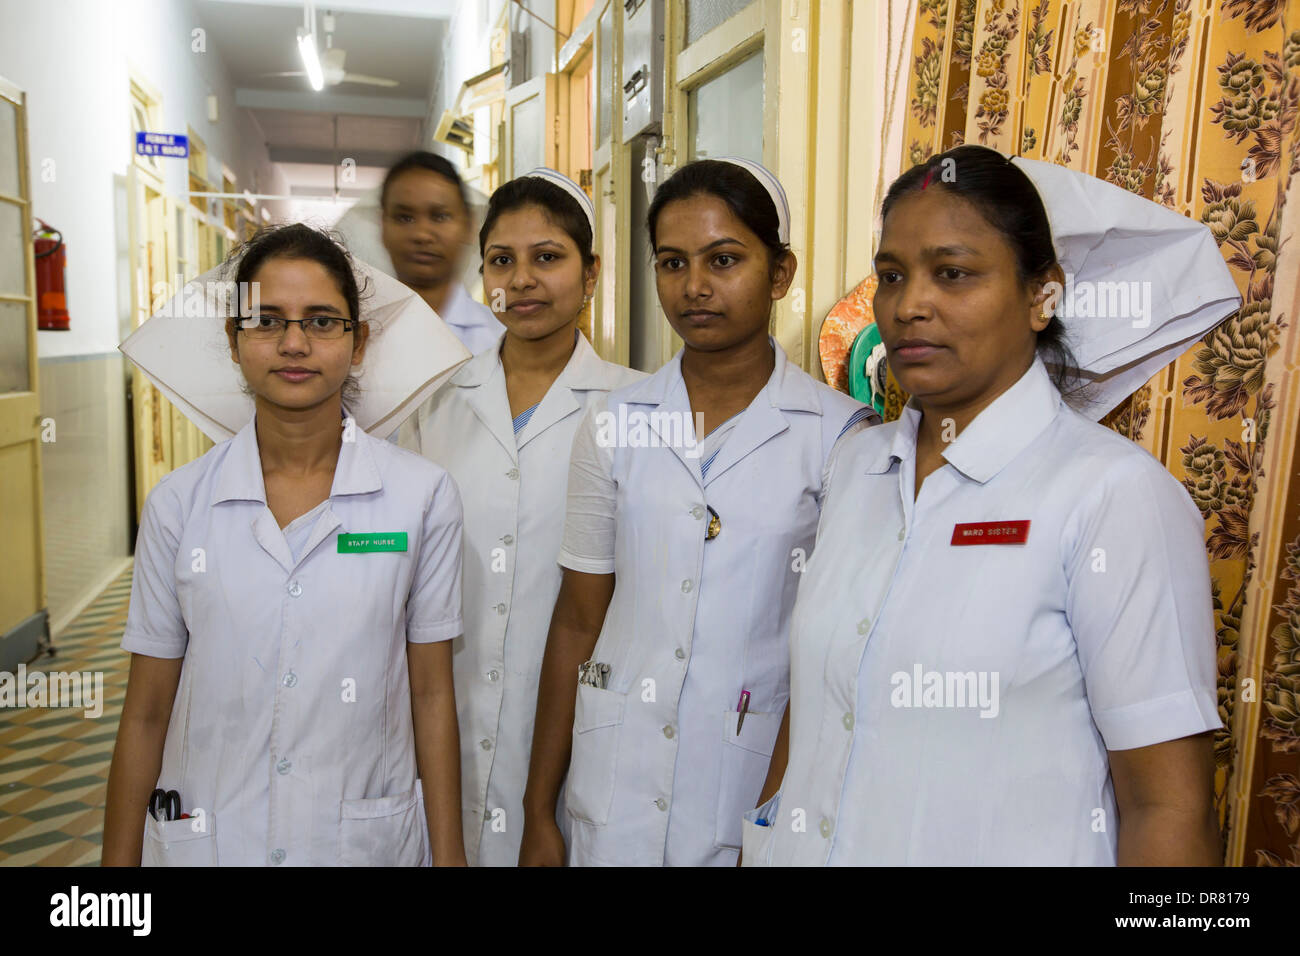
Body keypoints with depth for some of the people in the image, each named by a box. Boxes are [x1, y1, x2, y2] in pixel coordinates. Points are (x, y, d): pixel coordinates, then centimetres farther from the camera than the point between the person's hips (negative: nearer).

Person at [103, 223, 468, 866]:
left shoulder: (422, 495, -8)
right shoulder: (178, 503, -5)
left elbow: (431, 696, -4)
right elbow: (146, 713, 1)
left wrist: (449, 855, -3)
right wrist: (119, 858, 2)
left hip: (368, 838, -1)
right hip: (204, 839, 1)